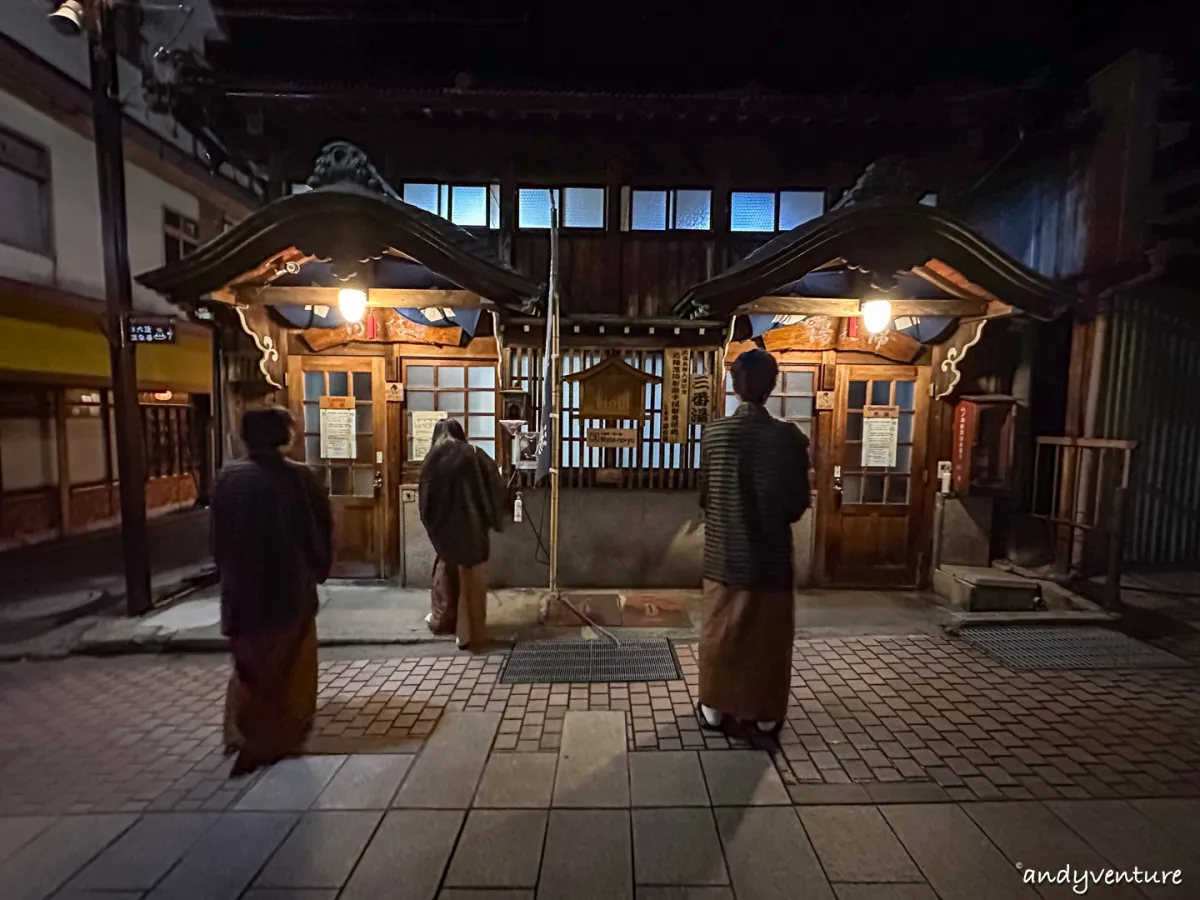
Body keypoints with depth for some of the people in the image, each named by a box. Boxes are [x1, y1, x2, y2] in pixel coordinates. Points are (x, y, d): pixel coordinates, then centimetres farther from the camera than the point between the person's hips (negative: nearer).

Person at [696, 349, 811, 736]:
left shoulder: (713, 432, -8)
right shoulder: (789, 436, -11)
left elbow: (703, 494, 1)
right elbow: (799, 502, -5)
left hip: (723, 553, 1)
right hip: (770, 555, -1)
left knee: (720, 633, 15)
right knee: (769, 638, 15)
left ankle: (714, 707, 29)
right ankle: (767, 714, 30)